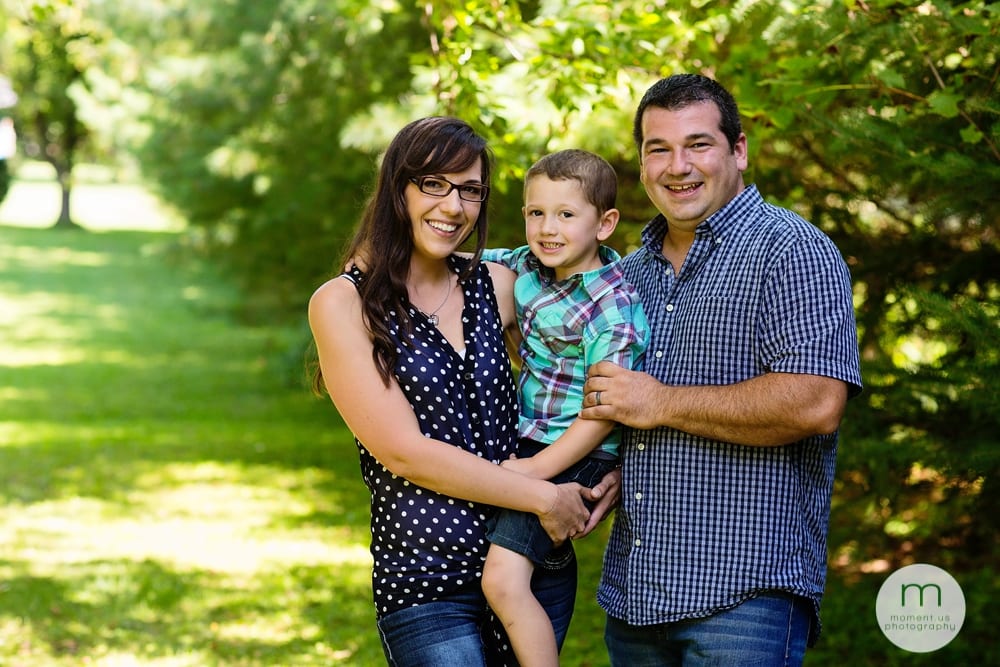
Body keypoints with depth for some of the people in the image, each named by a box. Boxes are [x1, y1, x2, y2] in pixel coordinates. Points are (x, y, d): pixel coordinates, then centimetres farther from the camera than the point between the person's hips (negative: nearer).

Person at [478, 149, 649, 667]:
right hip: (526, 443, 9)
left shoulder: (612, 311, -20)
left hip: (572, 457, -9)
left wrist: (538, 469, -20)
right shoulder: (527, 265, 3)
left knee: (503, 579, -19)